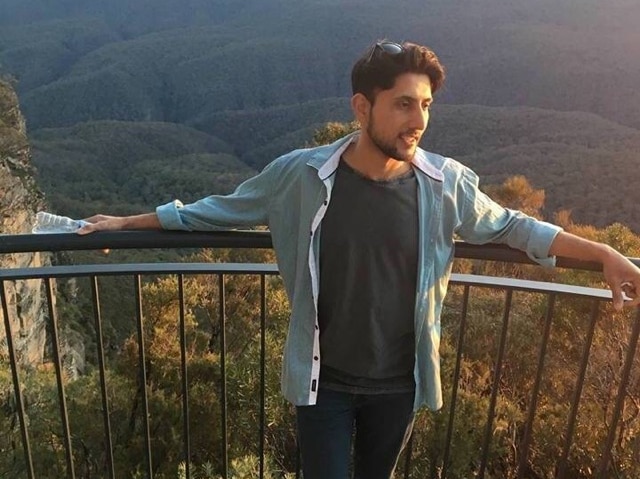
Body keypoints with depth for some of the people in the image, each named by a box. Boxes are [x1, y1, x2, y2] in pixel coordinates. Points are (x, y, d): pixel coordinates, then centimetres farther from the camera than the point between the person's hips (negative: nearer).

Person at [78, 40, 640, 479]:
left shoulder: (447, 184, -13)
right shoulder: (302, 175, -17)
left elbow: (511, 226, 4)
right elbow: (222, 210, -3)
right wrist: (131, 222, 2)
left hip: (399, 384, 2)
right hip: (323, 381, -1)